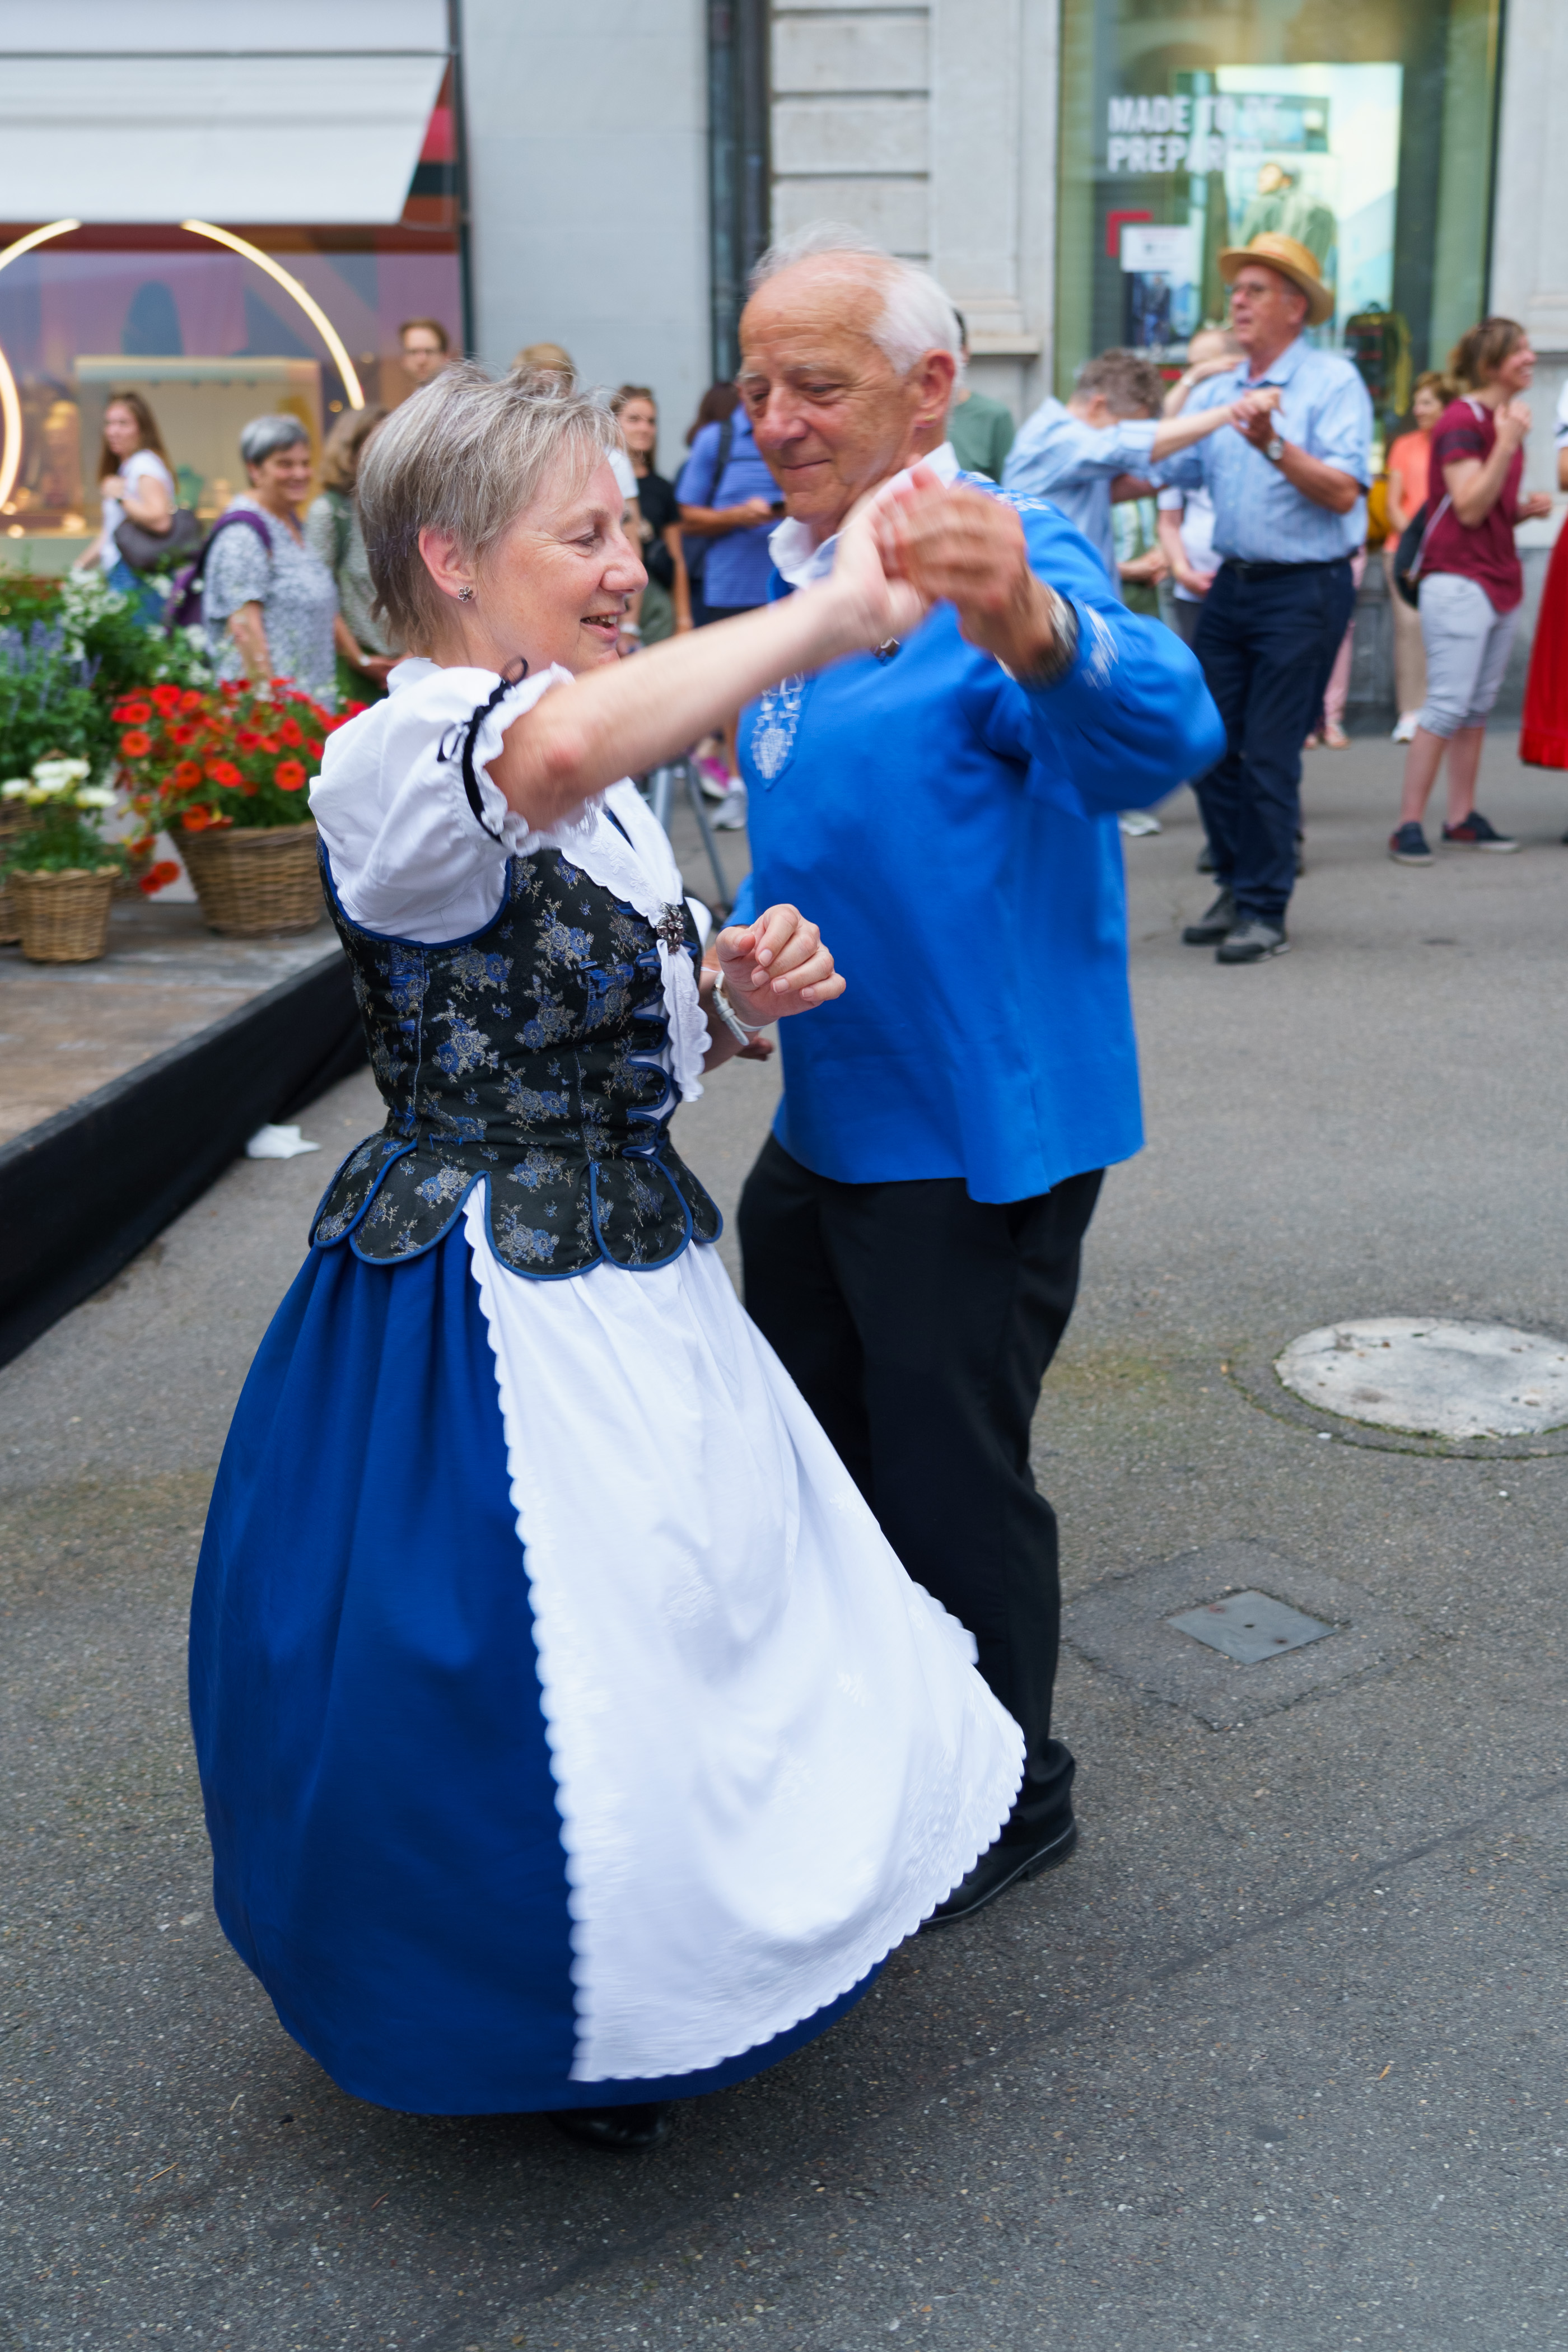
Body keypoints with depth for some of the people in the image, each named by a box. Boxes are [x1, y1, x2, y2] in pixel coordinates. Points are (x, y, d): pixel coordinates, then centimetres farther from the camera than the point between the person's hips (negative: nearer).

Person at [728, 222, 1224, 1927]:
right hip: (826, 1122, 9)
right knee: (802, 1449, 23)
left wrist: (1030, 630, -61)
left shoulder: (1010, 565, -19)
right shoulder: (805, 581, 9)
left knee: (950, 1486, 5)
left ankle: (1007, 1805, 30)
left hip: (975, 1134, -9)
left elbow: (1159, 739, -40)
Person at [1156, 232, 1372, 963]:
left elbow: (1343, 492, -17)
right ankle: (1237, 888, 21)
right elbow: (1160, 470, 11)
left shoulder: (1333, 382, -6)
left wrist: (1276, 446, -28)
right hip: (1233, 584, 6)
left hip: (1305, 589, -6)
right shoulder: (1215, 391, 13)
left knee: (1269, 754, -7)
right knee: (1210, 743, 7)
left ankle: (1264, 911, 2)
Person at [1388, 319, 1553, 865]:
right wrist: (1509, 445, -23)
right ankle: (1408, 825, -9)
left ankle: (1462, 819, 14)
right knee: (1448, 706, -13)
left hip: (1500, 582, 9)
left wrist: (1527, 509, 7)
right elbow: (1468, 508, -18)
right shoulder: (1462, 421, -11)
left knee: (1477, 710, 9)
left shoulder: (1505, 420, 17)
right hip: (1458, 580, -9)